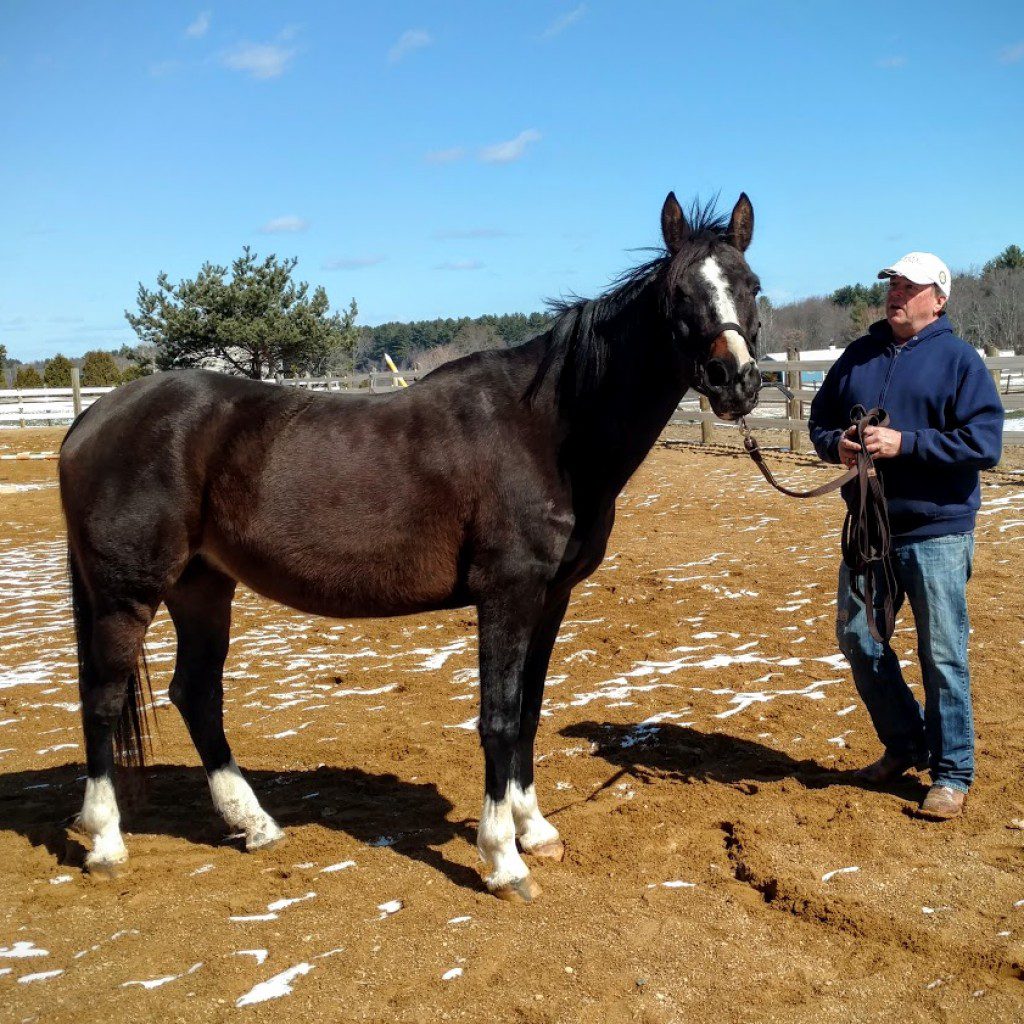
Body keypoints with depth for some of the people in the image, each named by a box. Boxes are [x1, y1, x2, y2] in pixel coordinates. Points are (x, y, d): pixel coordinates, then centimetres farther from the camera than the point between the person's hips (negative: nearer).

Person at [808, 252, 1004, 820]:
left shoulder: (959, 360, -6)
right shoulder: (858, 356, 9)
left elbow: (984, 443, -14)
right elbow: (819, 420, 16)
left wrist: (905, 443, -22)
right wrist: (836, 443, -7)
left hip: (936, 532, -5)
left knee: (942, 655, 1)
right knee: (858, 638, 12)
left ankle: (952, 773, 16)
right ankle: (905, 744, 33)